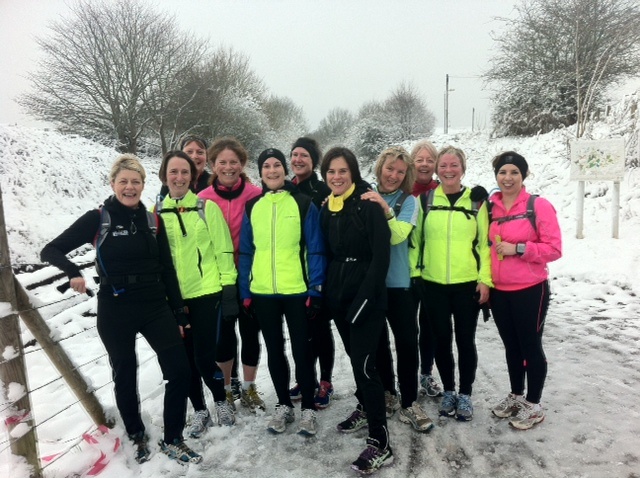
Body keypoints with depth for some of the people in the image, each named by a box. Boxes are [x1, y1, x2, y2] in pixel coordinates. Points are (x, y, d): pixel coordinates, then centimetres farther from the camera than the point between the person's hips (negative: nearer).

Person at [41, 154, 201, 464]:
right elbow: (51, 250, -3)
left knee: (179, 370, -2)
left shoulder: (153, 220, 4)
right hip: (115, 312, -2)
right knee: (125, 377, 12)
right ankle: (137, 437, 36)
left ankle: (172, 441, 17)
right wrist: (73, 272, -24)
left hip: (155, 307, 3)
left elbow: (167, 269, 6)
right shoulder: (97, 219, -4)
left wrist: (178, 312, 5)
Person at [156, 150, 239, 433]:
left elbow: (223, 250, -3)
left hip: (207, 292, -3)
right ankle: (200, 409, 31)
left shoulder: (207, 207, -2)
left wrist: (229, 289, -7)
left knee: (204, 356, -1)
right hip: (172, 298, 3)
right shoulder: (156, 212, 5)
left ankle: (221, 400, 27)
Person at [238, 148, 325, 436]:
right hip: (262, 293, 3)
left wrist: (316, 289, -10)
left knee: (301, 350, 7)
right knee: (274, 351, 15)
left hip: (297, 291, -3)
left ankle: (308, 409, 24)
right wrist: (244, 291, 4)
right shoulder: (252, 207, 6)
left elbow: (315, 250, -5)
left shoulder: (303, 204, -3)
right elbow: (246, 252, 8)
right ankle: (283, 405, 32)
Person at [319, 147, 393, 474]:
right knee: (355, 358, 19)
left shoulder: (368, 205, -12)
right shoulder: (326, 209, 8)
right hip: (339, 297, 7)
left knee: (364, 364, -8)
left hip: (366, 298, -7)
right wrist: (325, 292, 8)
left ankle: (380, 442, 2)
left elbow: (381, 256, -16)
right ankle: (365, 408, 40)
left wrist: (364, 299, -19)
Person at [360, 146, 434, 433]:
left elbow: (398, 235, -18)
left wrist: (385, 208, -33)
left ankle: (409, 404, 14)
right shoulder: (365, 197, 2)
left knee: (407, 342, 0)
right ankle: (386, 393, 32)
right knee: (377, 341, 14)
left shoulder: (408, 201, -3)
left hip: (399, 283, -2)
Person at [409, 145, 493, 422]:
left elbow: (485, 243, 1)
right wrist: (414, 272, -1)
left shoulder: (476, 201, 1)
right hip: (433, 284, 1)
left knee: (465, 340, 7)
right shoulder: (425, 200, 3)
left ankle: (465, 394, 25)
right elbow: (415, 239, 5)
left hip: (468, 284, -1)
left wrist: (485, 279, -4)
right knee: (442, 339, 11)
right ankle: (448, 391, 29)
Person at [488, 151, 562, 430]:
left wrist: (518, 249, -20)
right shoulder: (490, 207, 4)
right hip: (499, 291, 5)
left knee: (530, 346, 7)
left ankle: (533, 405, 24)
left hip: (530, 291, -5)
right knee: (511, 346, 18)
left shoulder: (539, 206, -10)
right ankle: (516, 396, 35)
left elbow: (554, 249, -11)